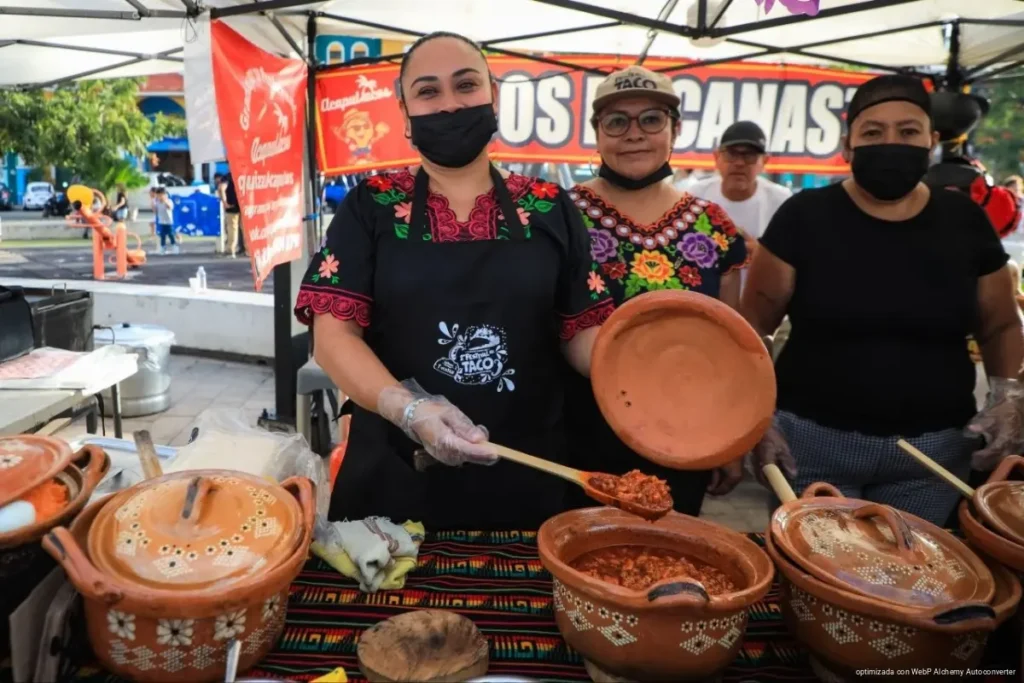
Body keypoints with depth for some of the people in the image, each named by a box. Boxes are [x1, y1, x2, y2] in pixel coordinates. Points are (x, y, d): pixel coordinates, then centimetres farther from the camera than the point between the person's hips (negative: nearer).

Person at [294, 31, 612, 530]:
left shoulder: (549, 209, 2)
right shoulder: (371, 206, -1)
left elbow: (581, 331, 3)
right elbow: (334, 331, -7)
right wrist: (409, 409, -24)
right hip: (396, 477, 0)